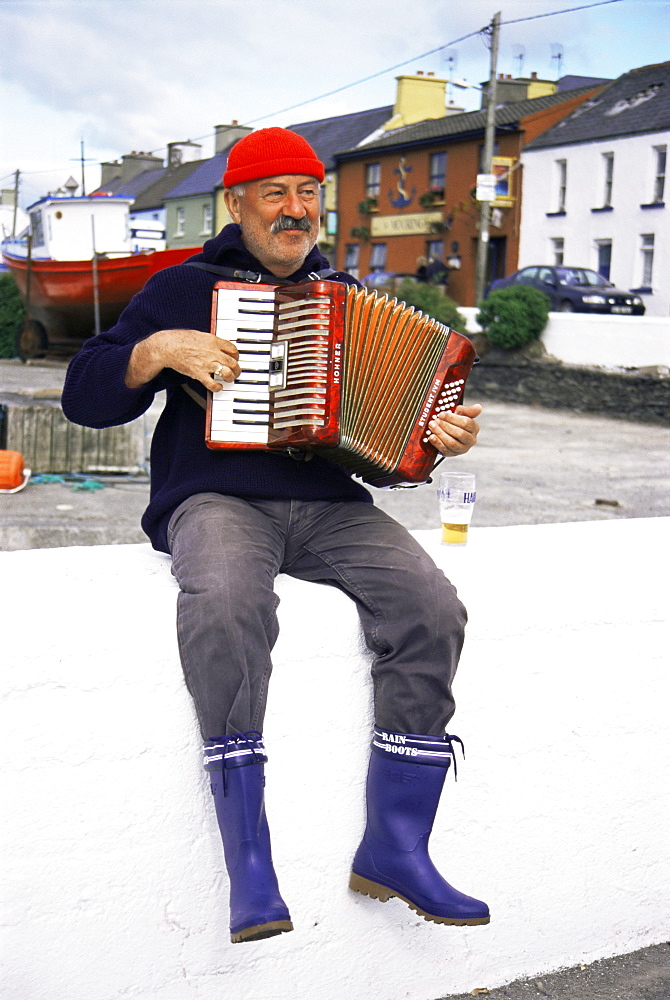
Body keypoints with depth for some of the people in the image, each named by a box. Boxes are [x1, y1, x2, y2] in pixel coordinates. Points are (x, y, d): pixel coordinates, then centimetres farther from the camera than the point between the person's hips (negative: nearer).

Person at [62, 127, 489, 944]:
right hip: (217, 500, -3)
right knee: (224, 603, -38)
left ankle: (394, 848, -15)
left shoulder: (346, 295, 22)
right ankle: (249, 867, -31)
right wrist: (158, 351, -10)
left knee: (432, 608, -24)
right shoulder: (183, 287, 11)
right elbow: (84, 396, 7)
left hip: (331, 504, 4)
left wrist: (441, 433, 2)